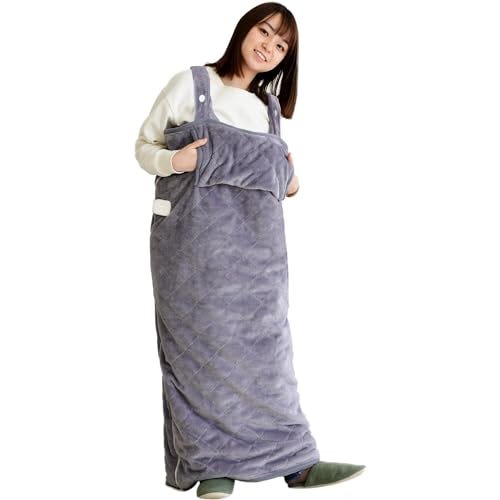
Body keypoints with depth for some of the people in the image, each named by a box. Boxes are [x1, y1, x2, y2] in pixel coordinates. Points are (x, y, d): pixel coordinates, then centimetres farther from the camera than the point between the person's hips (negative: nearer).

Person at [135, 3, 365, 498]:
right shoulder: (190, 84, 2)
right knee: (203, 345, -3)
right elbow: (144, 146, 6)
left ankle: (294, 460, 6)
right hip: (192, 238, -4)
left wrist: (287, 180, 5)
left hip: (256, 242, 4)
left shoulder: (268, 109, 16)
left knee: (262, 343, 3)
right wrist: (174, 161, -15)